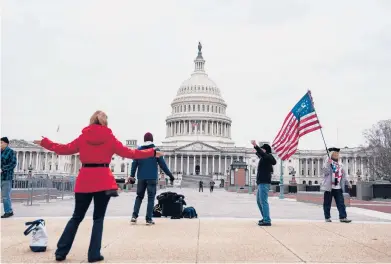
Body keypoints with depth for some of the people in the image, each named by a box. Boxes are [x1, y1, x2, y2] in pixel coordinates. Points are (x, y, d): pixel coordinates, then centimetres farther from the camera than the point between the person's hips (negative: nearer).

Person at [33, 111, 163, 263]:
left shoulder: (83, 137, 5)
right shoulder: (110, 137, 1)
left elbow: (64, 149, 12)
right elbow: (129, 153, 2)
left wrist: (44, 142, 27)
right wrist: (152, 153, 9)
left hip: (84, 181, 2)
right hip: (103, 182, -2)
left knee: (76, 217, 14)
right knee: (98, 218, 8)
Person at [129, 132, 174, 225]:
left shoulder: (139, 149, 5)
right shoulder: (156, 150, -2)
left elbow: (134, 163, 0)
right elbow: (162, 164, -3)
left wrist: (132, 175, 3)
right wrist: (170, 175, 3)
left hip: (141, 178, 3)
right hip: (152, 178, -3)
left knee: (139, 196, 15)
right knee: (151, 198, 3)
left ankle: (134, 216, 2)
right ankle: (148, 219, -1)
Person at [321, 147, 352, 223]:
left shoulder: (340, 164, 16)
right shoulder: (327, 162, -3)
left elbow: (344, 174, 20)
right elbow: (325, 172, -17)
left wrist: (348, 182, 11)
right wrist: (327, 163, -28)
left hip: (338, 188, 5)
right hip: (329, 187, -5)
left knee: (341, 203, 0)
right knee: (327, 203, 1)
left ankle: (343, 217, 2)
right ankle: (327, 217, 10)